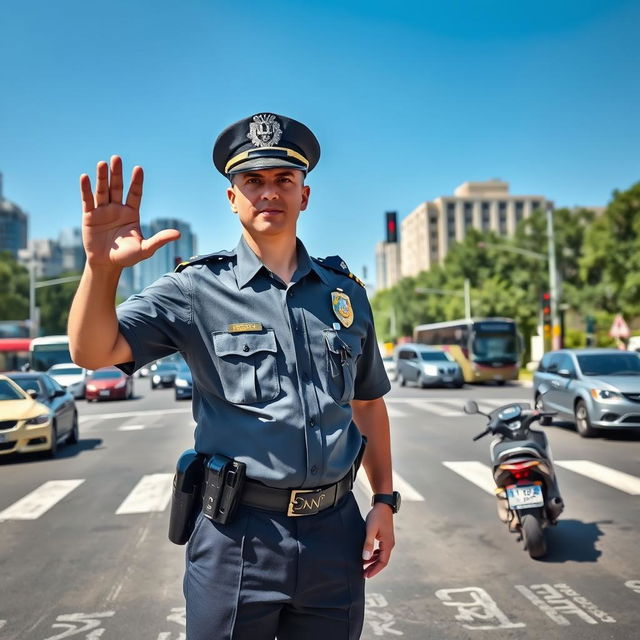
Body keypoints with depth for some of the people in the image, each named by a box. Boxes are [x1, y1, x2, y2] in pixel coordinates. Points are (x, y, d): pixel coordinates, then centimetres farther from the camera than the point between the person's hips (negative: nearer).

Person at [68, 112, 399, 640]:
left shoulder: (345, 291, 7)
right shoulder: (198, 289, -5)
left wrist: (384, 500, 8)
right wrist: (102, 266, -34)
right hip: (238, 536, -3)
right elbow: (94, 352, -16)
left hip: (335, 533, 4)